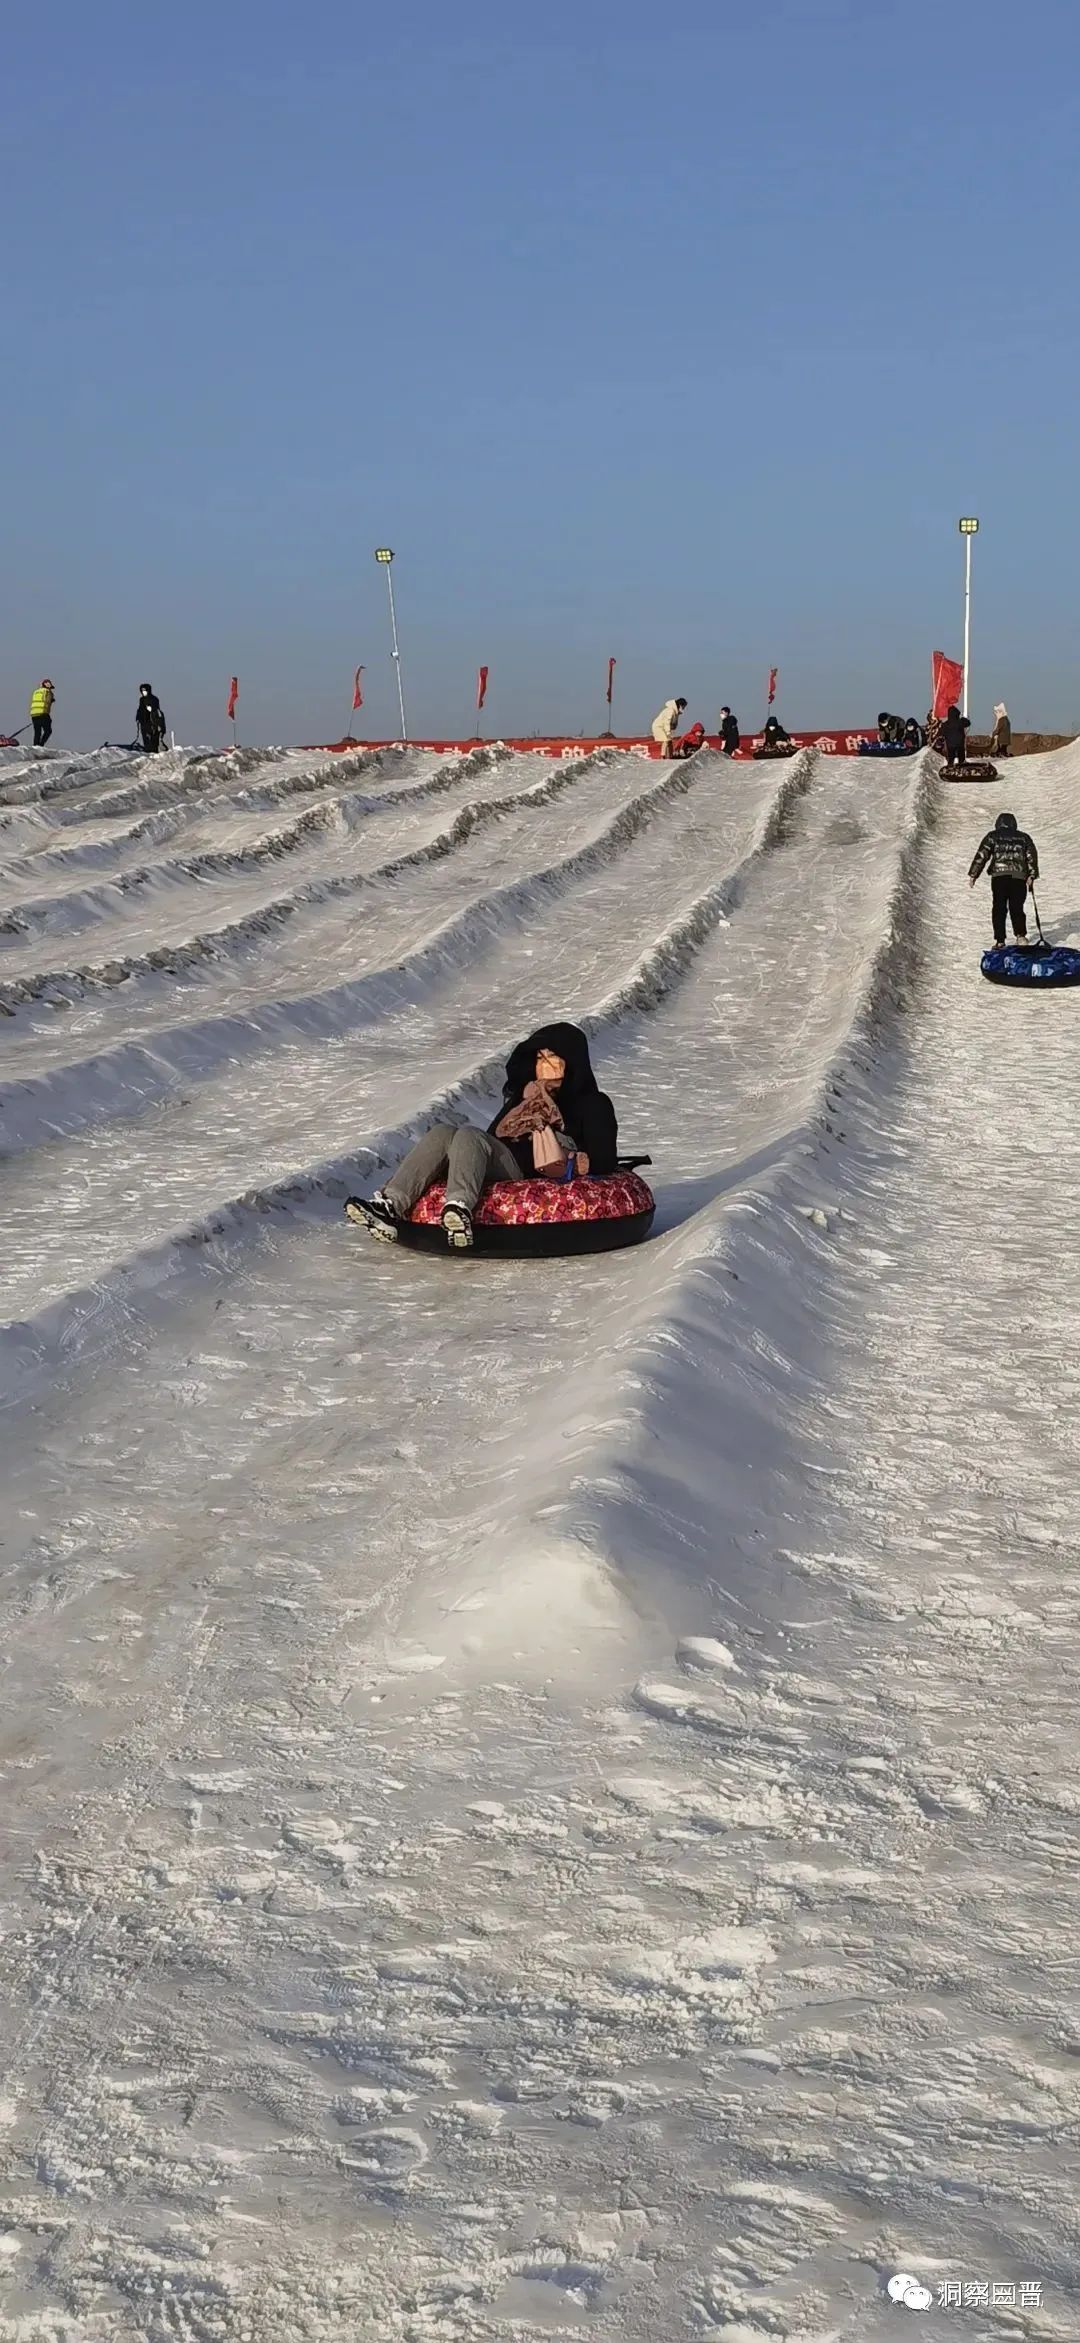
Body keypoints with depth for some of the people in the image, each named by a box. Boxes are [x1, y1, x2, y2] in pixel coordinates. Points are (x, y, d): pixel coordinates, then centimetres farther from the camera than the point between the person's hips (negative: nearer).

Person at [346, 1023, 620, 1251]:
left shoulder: (592, 1104, 14)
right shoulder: (528, 1095, 35)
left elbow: (604, 1162, 2)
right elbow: (494, 1135, 25)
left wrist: (567, 1165, -9)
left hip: (529, 1175, -6)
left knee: (468, 1136, -30)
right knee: (442, 1133, -19)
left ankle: (460, 1208, -61)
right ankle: (391, 1205, -40)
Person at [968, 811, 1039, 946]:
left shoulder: (992, 836, 12)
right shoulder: (1024, 837, 17)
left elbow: (982, 855, 5)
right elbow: (1032, 856, 8)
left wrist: (973, 875, 6)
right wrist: (1032, 875, 5)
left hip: (999, 875, -1)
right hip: (1019, 877, 1)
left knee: (999, 909, 4)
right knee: (1017, 908, 6)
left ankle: (1000, 941, -2)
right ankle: (1020, 935, -15)